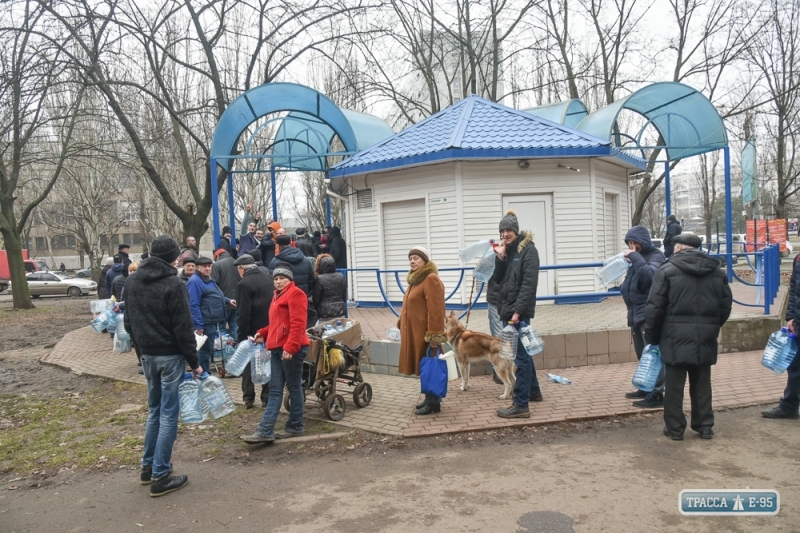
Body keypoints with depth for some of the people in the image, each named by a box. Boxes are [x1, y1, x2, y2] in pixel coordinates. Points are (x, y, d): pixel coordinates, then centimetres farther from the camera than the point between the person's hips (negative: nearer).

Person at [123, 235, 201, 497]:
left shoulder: (133, 281, 7)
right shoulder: (172, 284, -16)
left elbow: (128, 322, 13)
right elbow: (183, 328, -17)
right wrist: (194, 362, -11)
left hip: (147, 355, 7)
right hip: (170, 356, -7)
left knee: (154, 410, 20)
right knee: (169, 414, 0)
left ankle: (148, 466, 27)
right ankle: (160, 476, 4)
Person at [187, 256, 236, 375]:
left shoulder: (209, 280, 17)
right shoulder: (195, 282, -15)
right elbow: (194, 305, -21)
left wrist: (228, 300, 14)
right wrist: (199, 325, -24)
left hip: (213, 321, 10)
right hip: (205, 322, -10)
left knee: (208, 349, 17)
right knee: (205, 350, -2)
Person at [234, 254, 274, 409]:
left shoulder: (244, 284, -15)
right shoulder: (269, 279, 5)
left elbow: (244, 314, -18)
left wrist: (241, 336, -13)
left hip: (253, 331, -5)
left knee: (248, 363, 10)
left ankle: (248, 398, 12)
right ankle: (267, 398, 13)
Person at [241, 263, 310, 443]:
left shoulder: (295, 294, -9)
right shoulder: (278, 296, 21)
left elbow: (298, 324, -19)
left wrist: (290, 347, -26)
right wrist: (263, 334, 15)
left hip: (292, 349, -9)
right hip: (277, 348, 9)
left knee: (294, 387, 3)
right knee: (275, 390, 5)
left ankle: (295, 426, 14)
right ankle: (265, 430, 3)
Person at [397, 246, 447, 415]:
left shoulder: (431, 279, -15)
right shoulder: (415, 279, 17)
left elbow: (435, 310, -21)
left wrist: (434, 335, -25)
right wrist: (402, 325, 18)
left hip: (425, 333, -9)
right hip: (414, 332, 10)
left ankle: (433, 403, 5)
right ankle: (429, 399, 23)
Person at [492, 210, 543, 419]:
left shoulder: (528, 249, -9)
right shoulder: (505, 250, 14)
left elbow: (529, 283, -16)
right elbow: (497, 279, 8)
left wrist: (518, 310, -21)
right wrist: (500, 257, -6)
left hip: (519, 311, -8)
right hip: (506, 309, 8)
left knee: (520, 356, -8)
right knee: (523, 353, 19)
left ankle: (521, 405, -6)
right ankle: (534, 391, 34)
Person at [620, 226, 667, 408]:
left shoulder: (656, 257, -10)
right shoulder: (637, 257, 16)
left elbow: (648, 275, -30)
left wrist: (634, 257, -25)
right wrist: (625, 289, 8)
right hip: (636, 313, 9)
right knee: (642, 354, 17)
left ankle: (656, 395, -6)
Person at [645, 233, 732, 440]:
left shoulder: (667, 270, -7)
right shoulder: (717, 271, 9)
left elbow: (655, 308, -9)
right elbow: (726, 306, 12)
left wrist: (652, 337, 1)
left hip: (676, 336, -5)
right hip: (705, 337, 5)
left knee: (674, 384, 4)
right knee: (702, 383, 15)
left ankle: (674, 428, 11)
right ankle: (705, 426, 22)